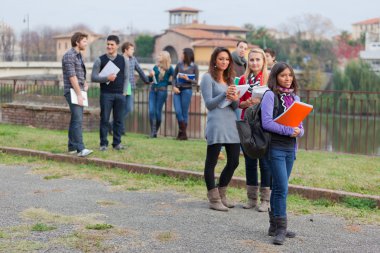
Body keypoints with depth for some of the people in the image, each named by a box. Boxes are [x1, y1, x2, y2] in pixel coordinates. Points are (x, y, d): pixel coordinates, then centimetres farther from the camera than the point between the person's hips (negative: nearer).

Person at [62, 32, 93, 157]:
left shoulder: (78, 55, 16)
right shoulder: (69, 55, -13)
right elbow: (72, 76, -18)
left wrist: (85, 84, 6)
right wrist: (79, 94, -20)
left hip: (79, 91, 10)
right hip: (72, 91, -10)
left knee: (76, 119, 11)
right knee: (78, 119, -16)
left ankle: (72, 147, 16)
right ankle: (80, 149, -21)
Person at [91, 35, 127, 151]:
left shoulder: (123, 60, 9)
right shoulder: (100, 60, 1)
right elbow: (93, 77, -3)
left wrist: (123, 91, 6)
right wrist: (107, 78, -16)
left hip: (120, 95, 2)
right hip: (106, 94, -2)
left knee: (118, 120, 4)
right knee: (104, 119, -1)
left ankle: (117, 143, 11)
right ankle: (103, 144, 4)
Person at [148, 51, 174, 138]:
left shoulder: (169, 69, -2)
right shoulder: (156, 67, 11)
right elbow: (150, 80, 14)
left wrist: (165, 82, -8)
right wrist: (150, 75, -6)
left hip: (162, 91, -4)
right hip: (153, 90, 4)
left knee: (158, 112, -3)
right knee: (151, 111, -6)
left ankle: (155, 131, 11)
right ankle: (152, 131, -3)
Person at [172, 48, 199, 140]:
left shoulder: (194, 67, 0)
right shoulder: (179, 65, 8)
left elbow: (196, 82, 1)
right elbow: (174, 77, 13)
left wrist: (188, 79, -15)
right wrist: (174, 87, -4)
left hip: (187, 90, -3)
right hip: (177, 90, 3)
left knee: (184, 112, 2)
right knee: (178, 112, -4)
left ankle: (183, 133, 12)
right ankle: (182, 132, 9)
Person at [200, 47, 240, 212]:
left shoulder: (230, 79, 19)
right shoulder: (208, 78, 1)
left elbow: (236, 107, 15)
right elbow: (209, 104, -7)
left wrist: (235, 99, -8)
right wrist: (224, 94, -19)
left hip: (231, 123, 7)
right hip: (216, 124, -7)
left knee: (234, 162, 7)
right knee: (211, 162, -2)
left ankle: (221, 195, 22)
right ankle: (214, 199, 5)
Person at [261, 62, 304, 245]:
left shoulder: (295, 98, 12)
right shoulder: (270, 96, -7)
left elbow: (300, 124, 12)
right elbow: (266, 122, -16)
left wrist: (299, 132, -10)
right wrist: (288, 130, -18)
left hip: (290, 148, 6)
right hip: (275, 147, -6)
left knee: (279, 187, 12)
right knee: (282, 187, -10)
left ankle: (275, 226, 20)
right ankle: (281, 228, -4)